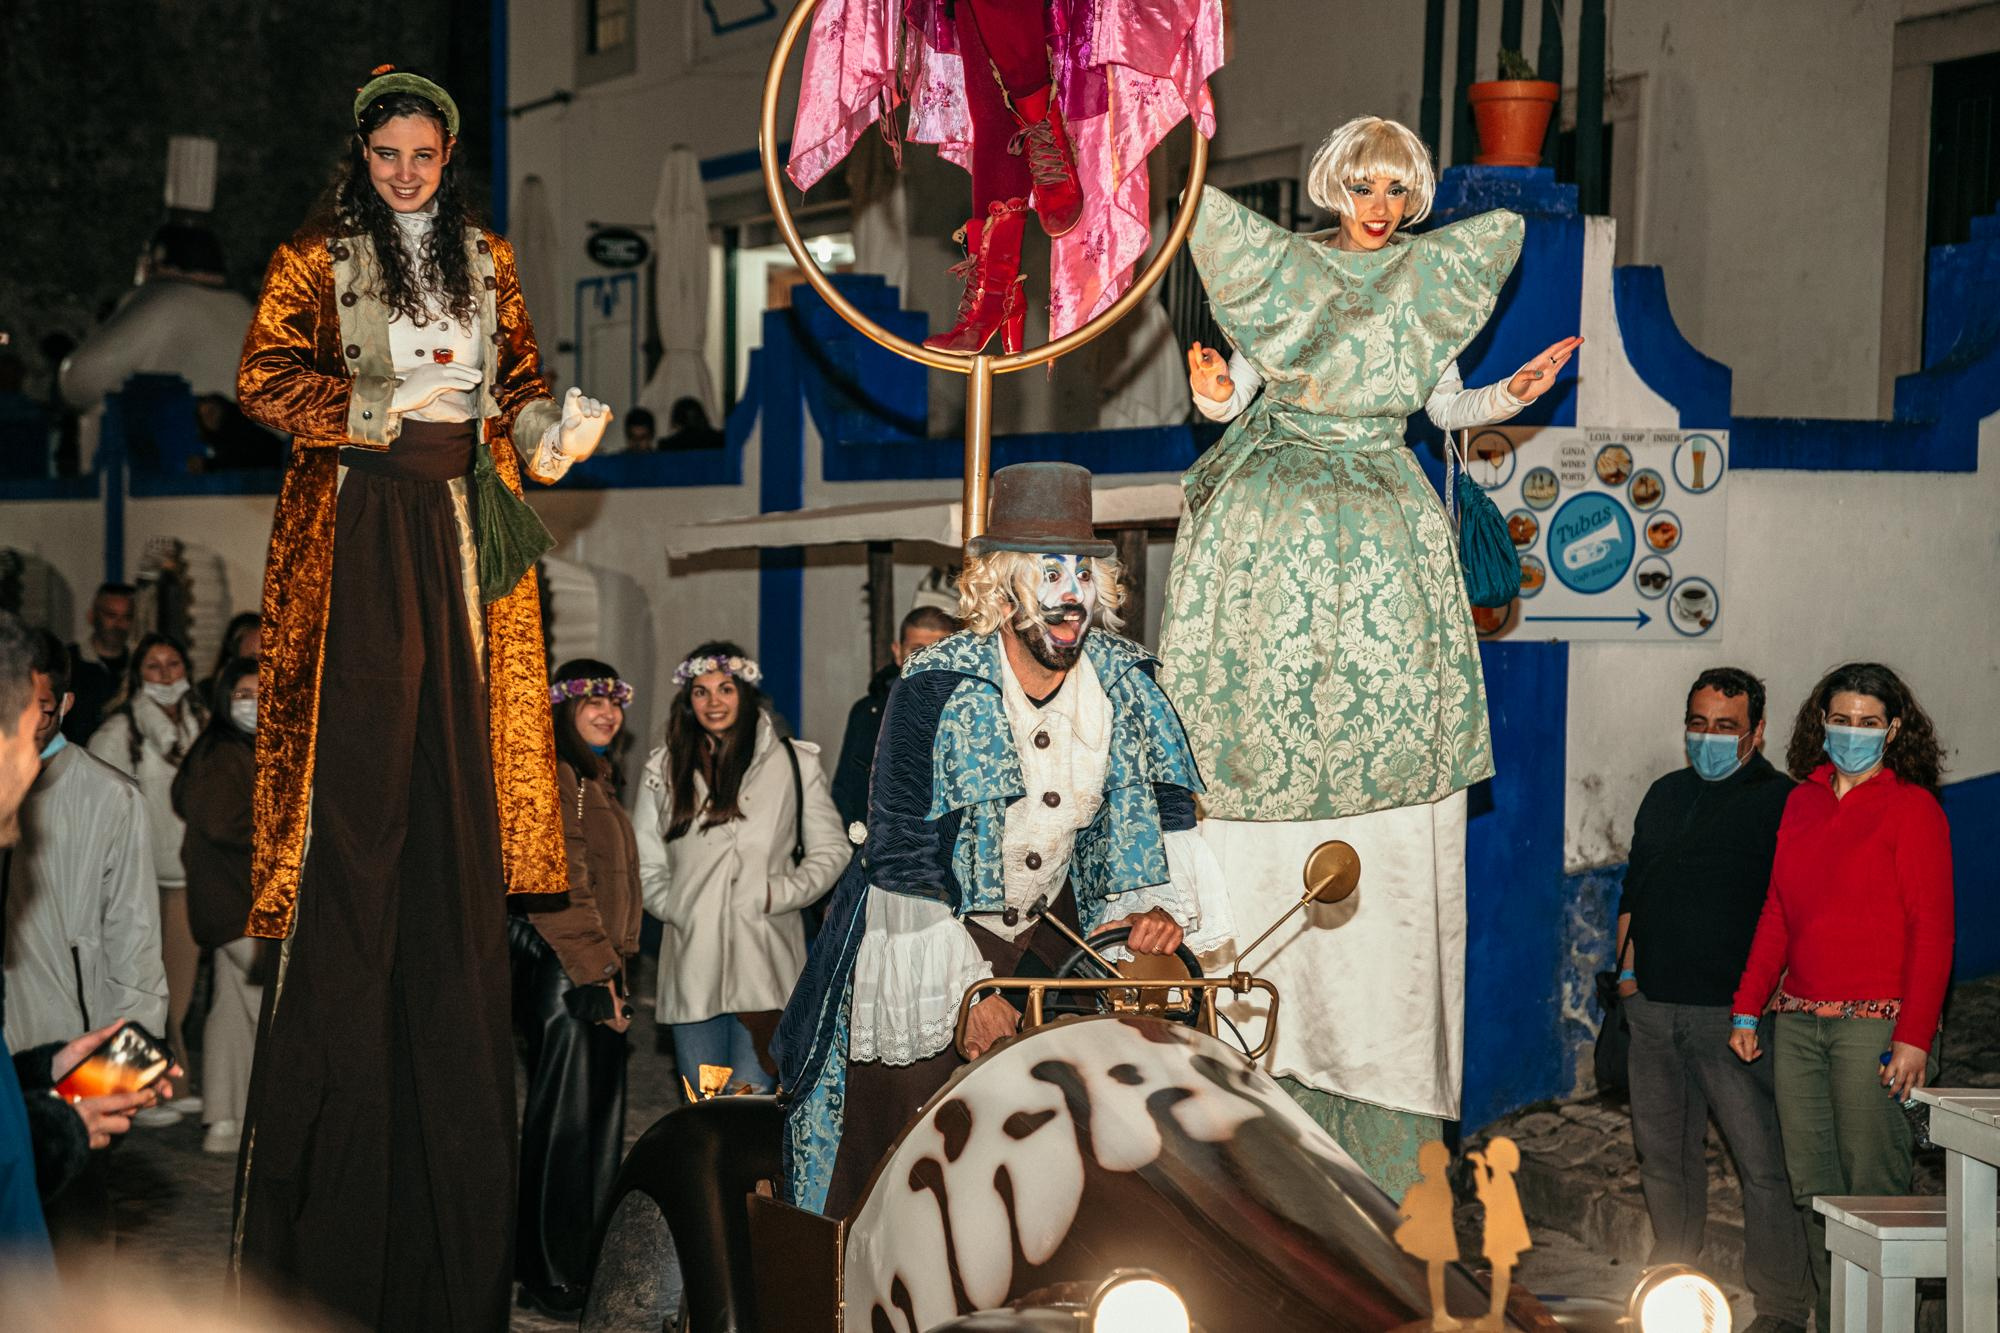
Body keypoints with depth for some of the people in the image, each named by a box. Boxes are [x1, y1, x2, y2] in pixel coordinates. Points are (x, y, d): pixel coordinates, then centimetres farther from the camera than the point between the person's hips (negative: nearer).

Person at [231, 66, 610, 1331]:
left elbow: (518, 380, 16)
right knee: (361, 762, -8)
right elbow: (266, 378, -3)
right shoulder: (316, 258, 4)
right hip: (360, 526, -4)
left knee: (461, 761, 1)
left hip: (465, 521, 4)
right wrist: (385, 410, -13)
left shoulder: (487, 264, 16)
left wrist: (552, 425, -5)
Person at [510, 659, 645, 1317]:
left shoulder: (597, 780, 20)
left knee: (601, 1121, 11)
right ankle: (551, 1281, 1)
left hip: (599, 971, 10)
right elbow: (560, 888, -17)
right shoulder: (554, 775, -11)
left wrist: (615, 972, 16)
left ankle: (587, 1270, 18)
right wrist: (598, 974, -17)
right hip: (562, 973, -10)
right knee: (564, 1121, -5)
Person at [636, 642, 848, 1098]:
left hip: (765, 958, -2)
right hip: (692, 961, 3)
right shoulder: (665, 769, 11)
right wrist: (675, 908, 0)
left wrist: (778, 894, -5)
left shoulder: (792, 762, 5)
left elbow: (830, 850, 8)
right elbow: (644, 864, 16)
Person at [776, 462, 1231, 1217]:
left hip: (1050, 930, 4)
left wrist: (1161, 903, -18)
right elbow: (905, 853, -19)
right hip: (928, 936, -4)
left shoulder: (1125, 682, -6)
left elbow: (1163, 802, 2)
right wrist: (964, 987, -21)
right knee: (909, 1163, -2)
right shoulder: (935, 689, -19)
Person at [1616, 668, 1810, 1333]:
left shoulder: (1780, 803, -4)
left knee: (1763, 1163, -7)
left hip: (1732, 1010, -6)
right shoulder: (1665, 796, 16)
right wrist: (1628, 966, 13)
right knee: (1663, 1152, 14)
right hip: (1653, 1005, 6)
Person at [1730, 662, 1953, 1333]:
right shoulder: (1802, 802, 14)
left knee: (1871, 1187, -6)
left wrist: (1914, 1035, -13)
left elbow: (1932, 931, -7)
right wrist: (1747, 1009, 14)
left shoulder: (1913, 808, -3)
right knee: (1813, 1185, 8)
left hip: (1873, 1023, -6)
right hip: (1797, 1020, 6)